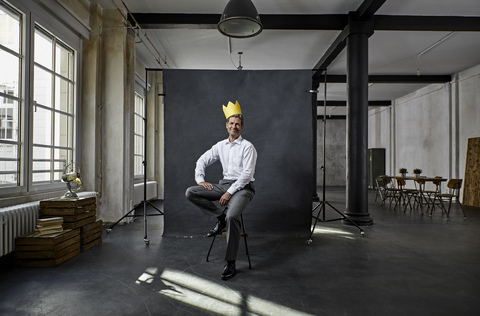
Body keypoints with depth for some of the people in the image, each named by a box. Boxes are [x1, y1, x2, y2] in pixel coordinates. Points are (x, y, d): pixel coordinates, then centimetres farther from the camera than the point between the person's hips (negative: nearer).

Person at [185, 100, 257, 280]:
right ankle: (221, 218, -4)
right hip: (224, 184, 6)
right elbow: (202, 161, 18)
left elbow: (247, 174, -13)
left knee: (232, 216, -33)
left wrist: (230, 192, -19)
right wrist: (200, 180, 2)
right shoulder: (220, 145, 13)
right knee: (190, 193, -10)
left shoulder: (247, 147, -5)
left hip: (242, 187, -6)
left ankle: (230, 264, -18)